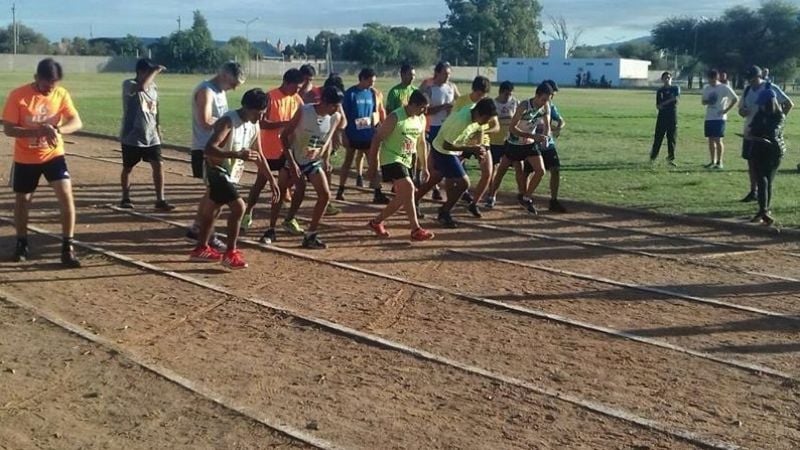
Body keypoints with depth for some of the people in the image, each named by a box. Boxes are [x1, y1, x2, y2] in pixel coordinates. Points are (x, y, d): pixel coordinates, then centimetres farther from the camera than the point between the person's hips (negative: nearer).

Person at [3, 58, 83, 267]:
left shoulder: (61, 94, -8)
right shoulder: (18, 96, -16)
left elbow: (77, 122, -13)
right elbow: (8, 129, -17)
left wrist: (57, 130, -33)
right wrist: (39, 131, -30)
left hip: (53, 155, 1)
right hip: (25, 158, -1)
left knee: (66, 196, -13)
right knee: (22, 200, 12)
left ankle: (67, 248, -4)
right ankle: (22, 243, 34)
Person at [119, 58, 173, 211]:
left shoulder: (153, 87, 7)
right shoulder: (128, 84, -13)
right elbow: (141, 87, -37)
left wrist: (158, 129, 17)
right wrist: (156, 71, -28)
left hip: (151, 137, 5)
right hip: (132, 137, -5)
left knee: (158, 166, -4)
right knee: (128, 168, 11)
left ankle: (160, 200, -1)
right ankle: (126, 198, 27)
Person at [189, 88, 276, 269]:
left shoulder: (254, 125, 2)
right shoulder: (228, 121, -23)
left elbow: (259, 156, 12)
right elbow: (209, 149, -33)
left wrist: (272, 180, 8)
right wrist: (237, 155, -44)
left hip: (230, 174, 9)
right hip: (217, 171, -9)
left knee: (212, 211, 21)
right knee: (238, 207, -20)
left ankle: (201, 249, 36)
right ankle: (230, 253, -9)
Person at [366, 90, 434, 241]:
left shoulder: (421, 119, 2)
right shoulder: (395, 117, -19)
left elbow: (421, 142, 15)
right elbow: (377, 139, -15)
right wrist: (372, 164, -13)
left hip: (406, 161, 8)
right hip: (391, 159, -8)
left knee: (402, 197, 8)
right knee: (408, 188, -22)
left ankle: (376, 222, 25)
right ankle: (416, 230, -18)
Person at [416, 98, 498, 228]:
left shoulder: (476, 115, -11)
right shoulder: (461, 122, -36)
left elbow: (479, 129, 10)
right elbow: (447, 145, -30)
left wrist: (479, 147, -6)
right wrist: (472, 148, -29)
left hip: (447, 151, 9)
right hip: (443, 152, -9)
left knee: (434, 179, 24)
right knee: (464, 183, -9)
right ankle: (444, 213, 6)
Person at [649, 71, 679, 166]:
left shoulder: (675, 88, 7)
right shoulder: (660, 90, 8)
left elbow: (676, 98, -13)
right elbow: (657, 106, 3)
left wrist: (663, 103, -11)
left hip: (673, 116, 0)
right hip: (662, 116, 0)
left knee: (672, 138, 0)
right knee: (658, 137, -1)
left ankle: (670, 158, 7)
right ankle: (653, 156, 9)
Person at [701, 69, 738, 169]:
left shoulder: (724, 88, -7)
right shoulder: (707, 88, 11)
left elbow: (735, 99, -6)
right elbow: (702, 101, 19)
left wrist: (726, 110, -11)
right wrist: (706, 101, -5)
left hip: (719, 118, -6)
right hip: (709, 117, 6)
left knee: (718, 139, -7)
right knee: (711, 140, 8)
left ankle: (719, 162, 1)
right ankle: (713, 161, 16)